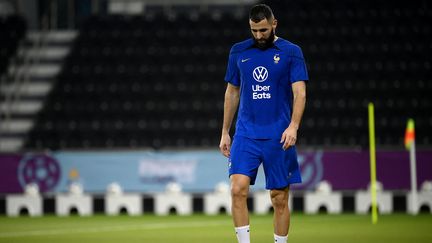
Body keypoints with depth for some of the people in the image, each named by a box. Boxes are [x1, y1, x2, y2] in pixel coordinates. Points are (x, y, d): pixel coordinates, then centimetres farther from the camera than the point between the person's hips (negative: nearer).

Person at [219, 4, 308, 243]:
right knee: (238, 189, -15)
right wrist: (225, 132, 14)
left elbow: (300, 93, -6)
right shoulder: (238, 52, 9)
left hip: (278, 137, -2)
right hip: (245, 135, 2)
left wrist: (293, 126, -21)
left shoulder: (291, 52, 0)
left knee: (280, 198, 2)